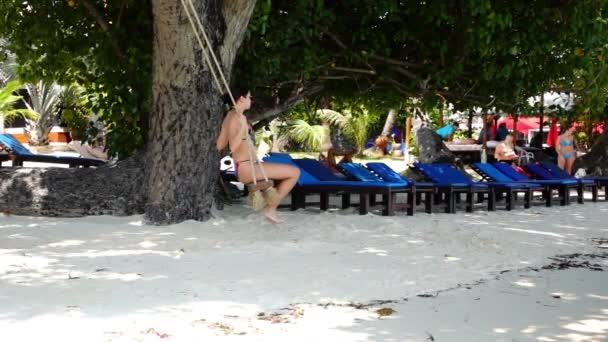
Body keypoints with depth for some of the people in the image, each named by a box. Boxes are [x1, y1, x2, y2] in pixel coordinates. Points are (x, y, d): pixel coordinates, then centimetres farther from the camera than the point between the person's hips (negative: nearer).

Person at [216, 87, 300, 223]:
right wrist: (243, 126, -33)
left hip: (245, 168, 10)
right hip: (247, 169, -10)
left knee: (289, 171, 23)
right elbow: (233, 147, -25)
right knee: (294, 172, -10)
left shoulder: (230, 116, 12)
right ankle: (271, 208, 0)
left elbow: (219, 146, 15)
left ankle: (270, 206, 20)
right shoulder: (236, 117, -16)